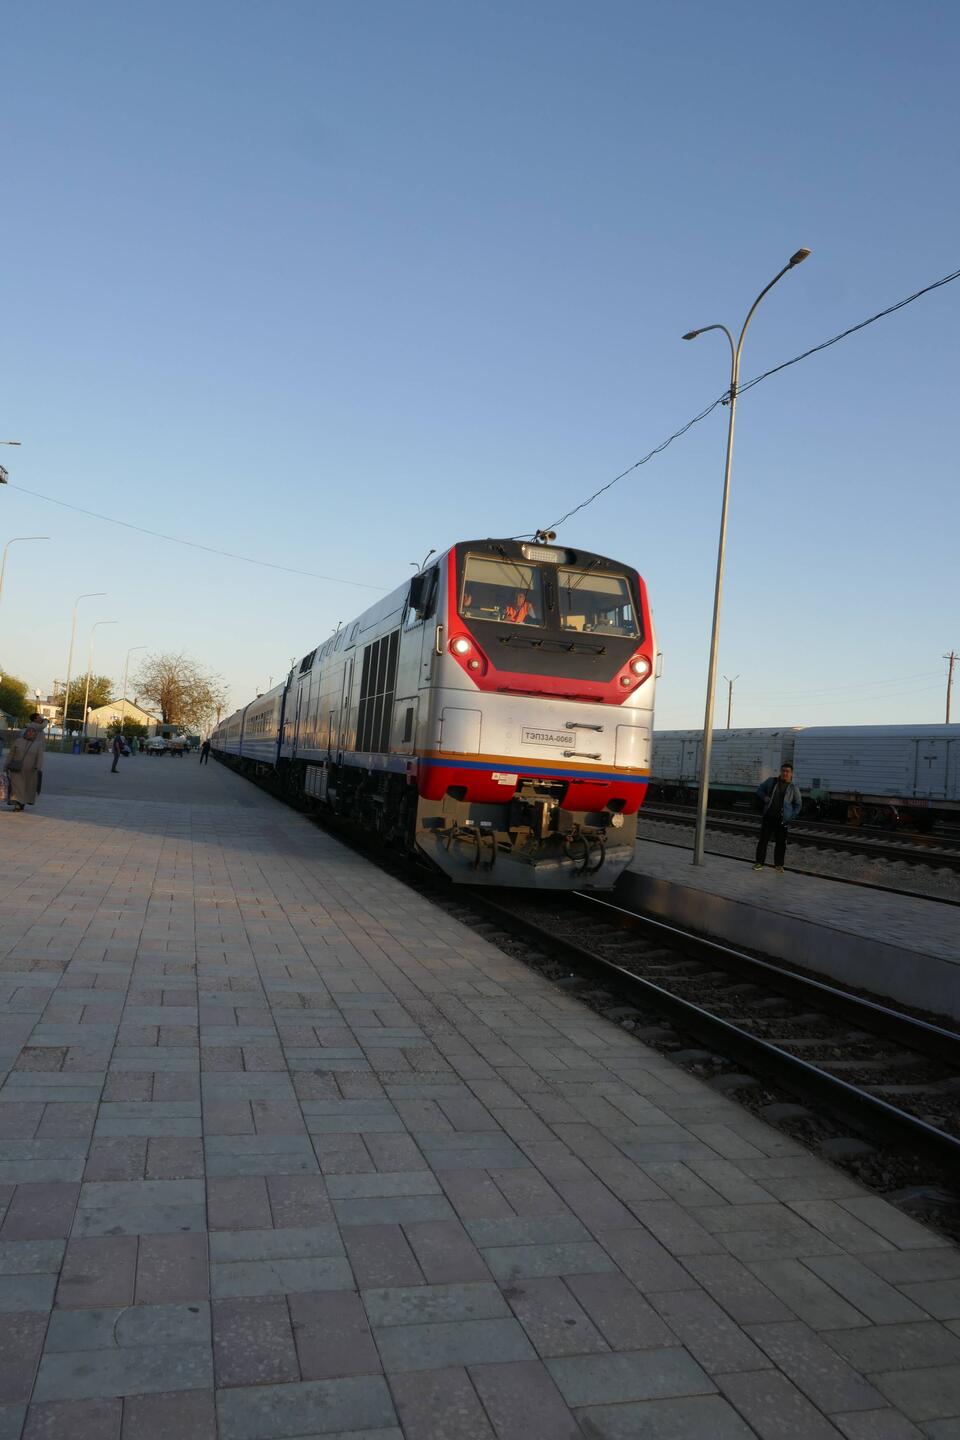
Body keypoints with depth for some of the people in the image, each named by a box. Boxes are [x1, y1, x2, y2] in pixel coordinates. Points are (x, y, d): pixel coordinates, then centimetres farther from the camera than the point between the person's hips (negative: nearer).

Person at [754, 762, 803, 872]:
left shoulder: (793, 788, 2)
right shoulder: (772, 781, 4)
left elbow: (798, 804, 9)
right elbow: (760, 789, 16)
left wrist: (792, 817, -2)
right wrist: (764, 797, -5)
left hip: (782, 820, -1)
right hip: (768, 816, 1)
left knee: (781, 842, 3)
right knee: (763, 840, 1)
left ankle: (778, 864, 16)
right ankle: (759, 862, 9)